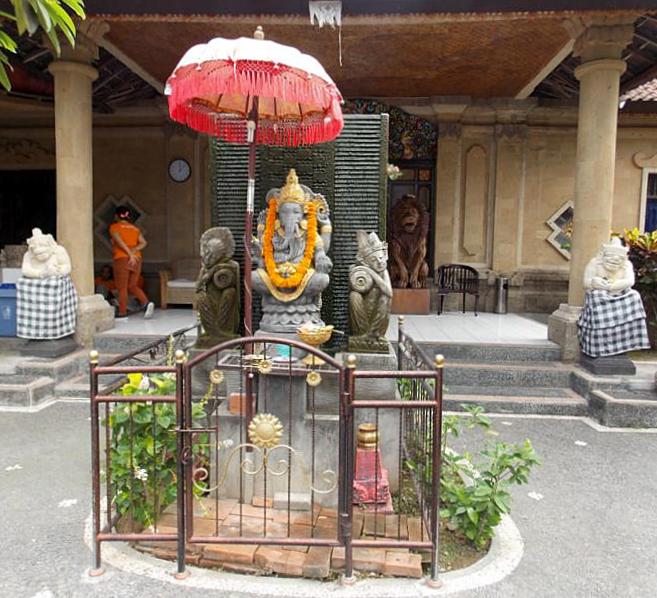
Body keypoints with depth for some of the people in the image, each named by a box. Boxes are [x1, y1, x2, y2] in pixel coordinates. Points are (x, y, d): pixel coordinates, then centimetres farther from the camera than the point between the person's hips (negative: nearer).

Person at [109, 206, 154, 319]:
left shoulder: (114, 227, 1)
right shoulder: (135, 228, 15)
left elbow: (120, 242, -15)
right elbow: (143, 243, 2)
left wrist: (130, 254, -18)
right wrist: (134, 250, -8)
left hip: (121, 259, -5)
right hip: (137, 259, 5)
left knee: (122, 288, 2)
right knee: (132, 286, 12)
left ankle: (122, 312, 5)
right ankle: (146, 303, -8)